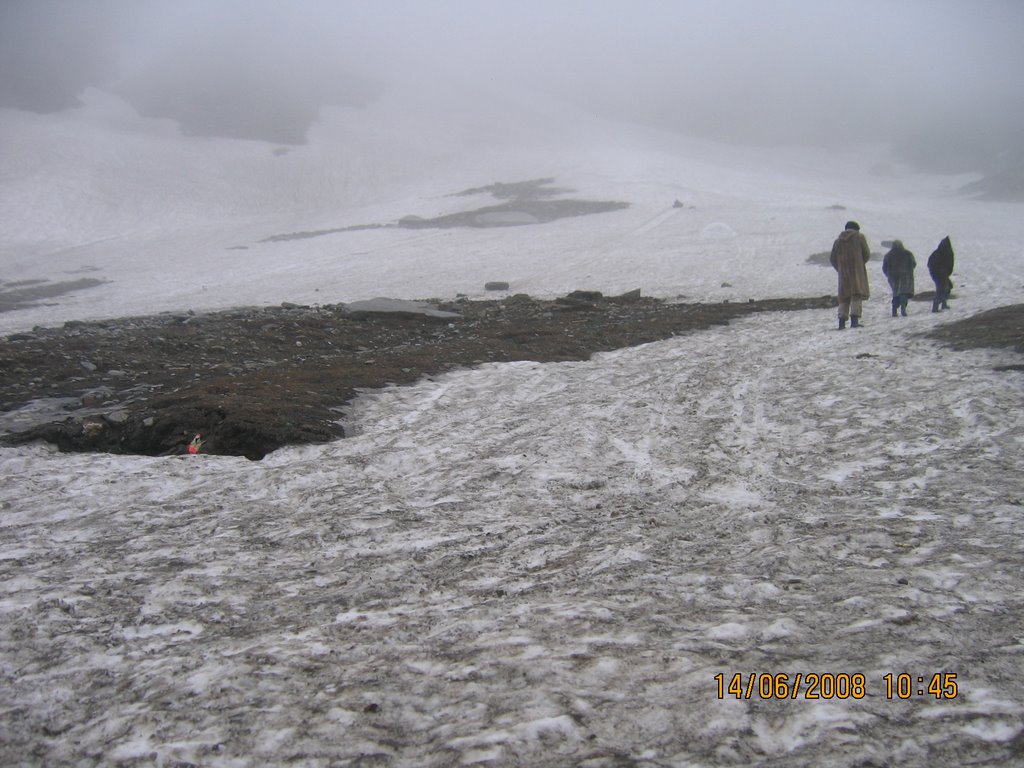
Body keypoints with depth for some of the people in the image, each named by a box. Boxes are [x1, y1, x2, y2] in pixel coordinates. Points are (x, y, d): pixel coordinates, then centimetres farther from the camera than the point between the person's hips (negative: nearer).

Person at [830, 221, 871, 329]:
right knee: (857, 295, -3)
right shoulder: (859, 237, 2)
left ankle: (842, 321, -2)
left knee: (844, 297, 7)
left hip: (843, 273, 3)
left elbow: (832, 259, 9)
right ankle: (854, 319, -17)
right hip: (857, 271, -3)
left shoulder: (838, 241, 11)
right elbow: (867, 254, 2)